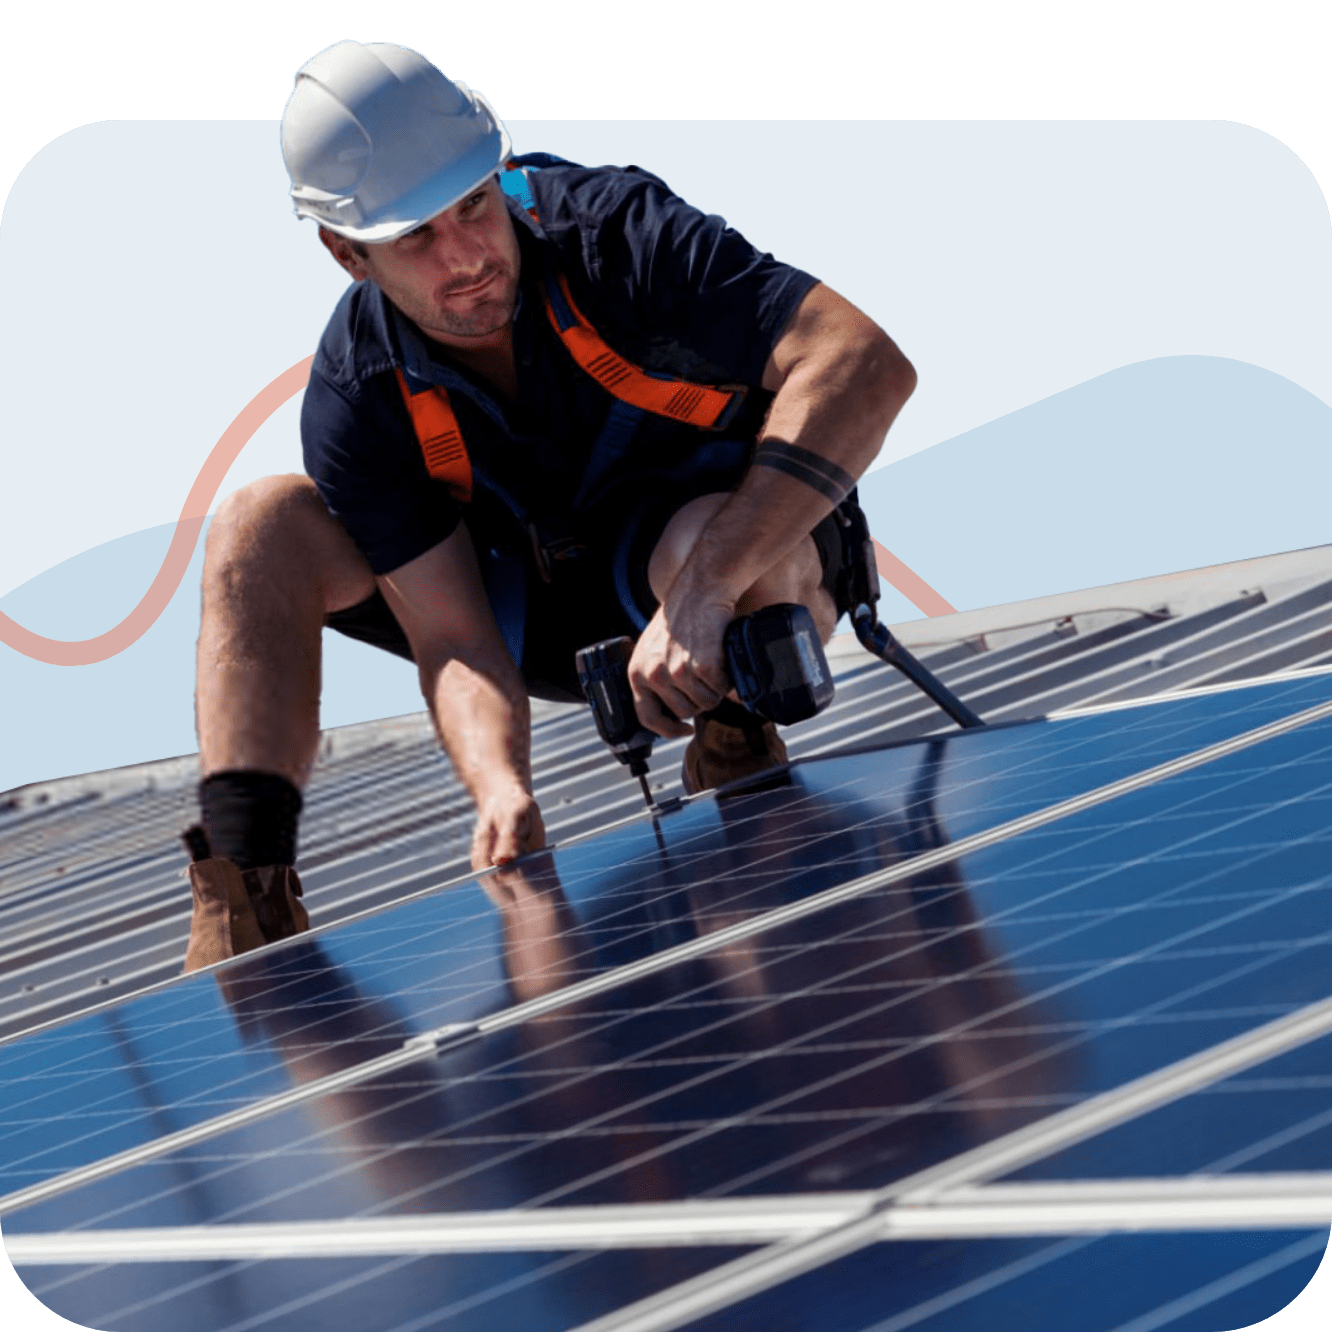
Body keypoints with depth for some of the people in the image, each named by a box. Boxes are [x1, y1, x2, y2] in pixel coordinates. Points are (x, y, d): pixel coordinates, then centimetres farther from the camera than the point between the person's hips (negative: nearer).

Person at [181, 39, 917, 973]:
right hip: (539, 614, 4)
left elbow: (869, 366, -39)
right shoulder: (354, 402, -19)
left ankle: (738, 763, -12)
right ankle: (245, 910, -20)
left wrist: (703, 591, -46)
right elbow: (453, 639, -21)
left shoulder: (613, 231, -29)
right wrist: (500, 784, -44)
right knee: (263, 530, -14)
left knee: (702, 541, -41)